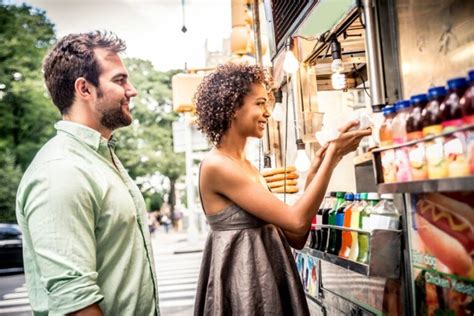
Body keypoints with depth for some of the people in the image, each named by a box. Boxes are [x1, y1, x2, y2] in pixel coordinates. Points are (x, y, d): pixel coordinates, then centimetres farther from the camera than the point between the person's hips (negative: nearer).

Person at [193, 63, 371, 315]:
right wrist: (333, 155, -16)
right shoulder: (216, 165, -17)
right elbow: (296, 221, -22)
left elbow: (295, 238, 7)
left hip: (269, 280, 9)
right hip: (242, 284, -8)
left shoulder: (248, 167, 10)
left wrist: (312, 175, -1)